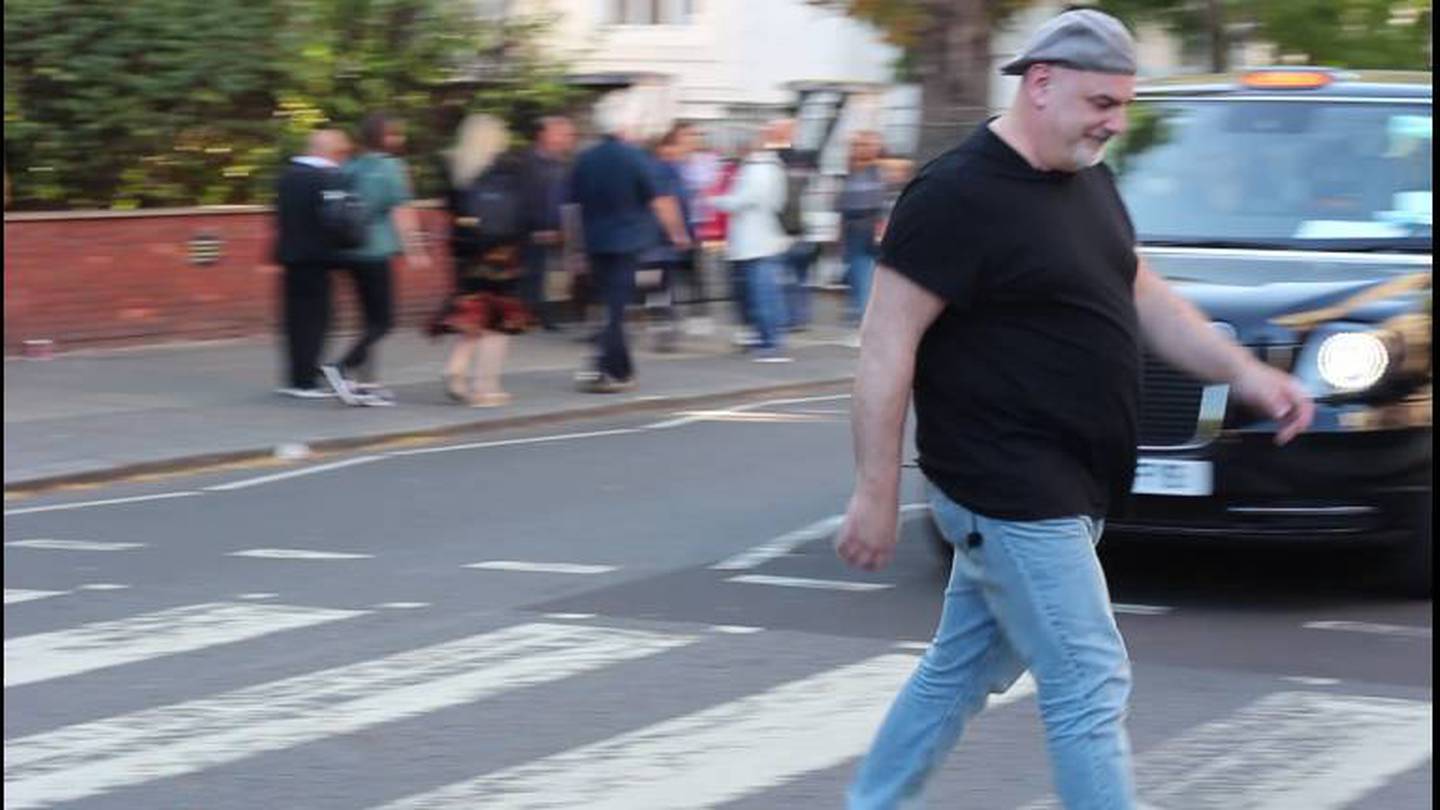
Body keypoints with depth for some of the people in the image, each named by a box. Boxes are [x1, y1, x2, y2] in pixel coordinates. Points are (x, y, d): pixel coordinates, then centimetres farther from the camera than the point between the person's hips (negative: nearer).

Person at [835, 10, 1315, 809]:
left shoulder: (1087, 180, 13)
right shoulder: (958, 197, -16)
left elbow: (1144, 297, 22)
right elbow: (887, 345, -17)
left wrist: (1242, 371, 8)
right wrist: (876, 495, -19)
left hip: (1058, 492, 9)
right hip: (1011, 494, -9)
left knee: (965, 668, 17)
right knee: (1089, 688, -8)